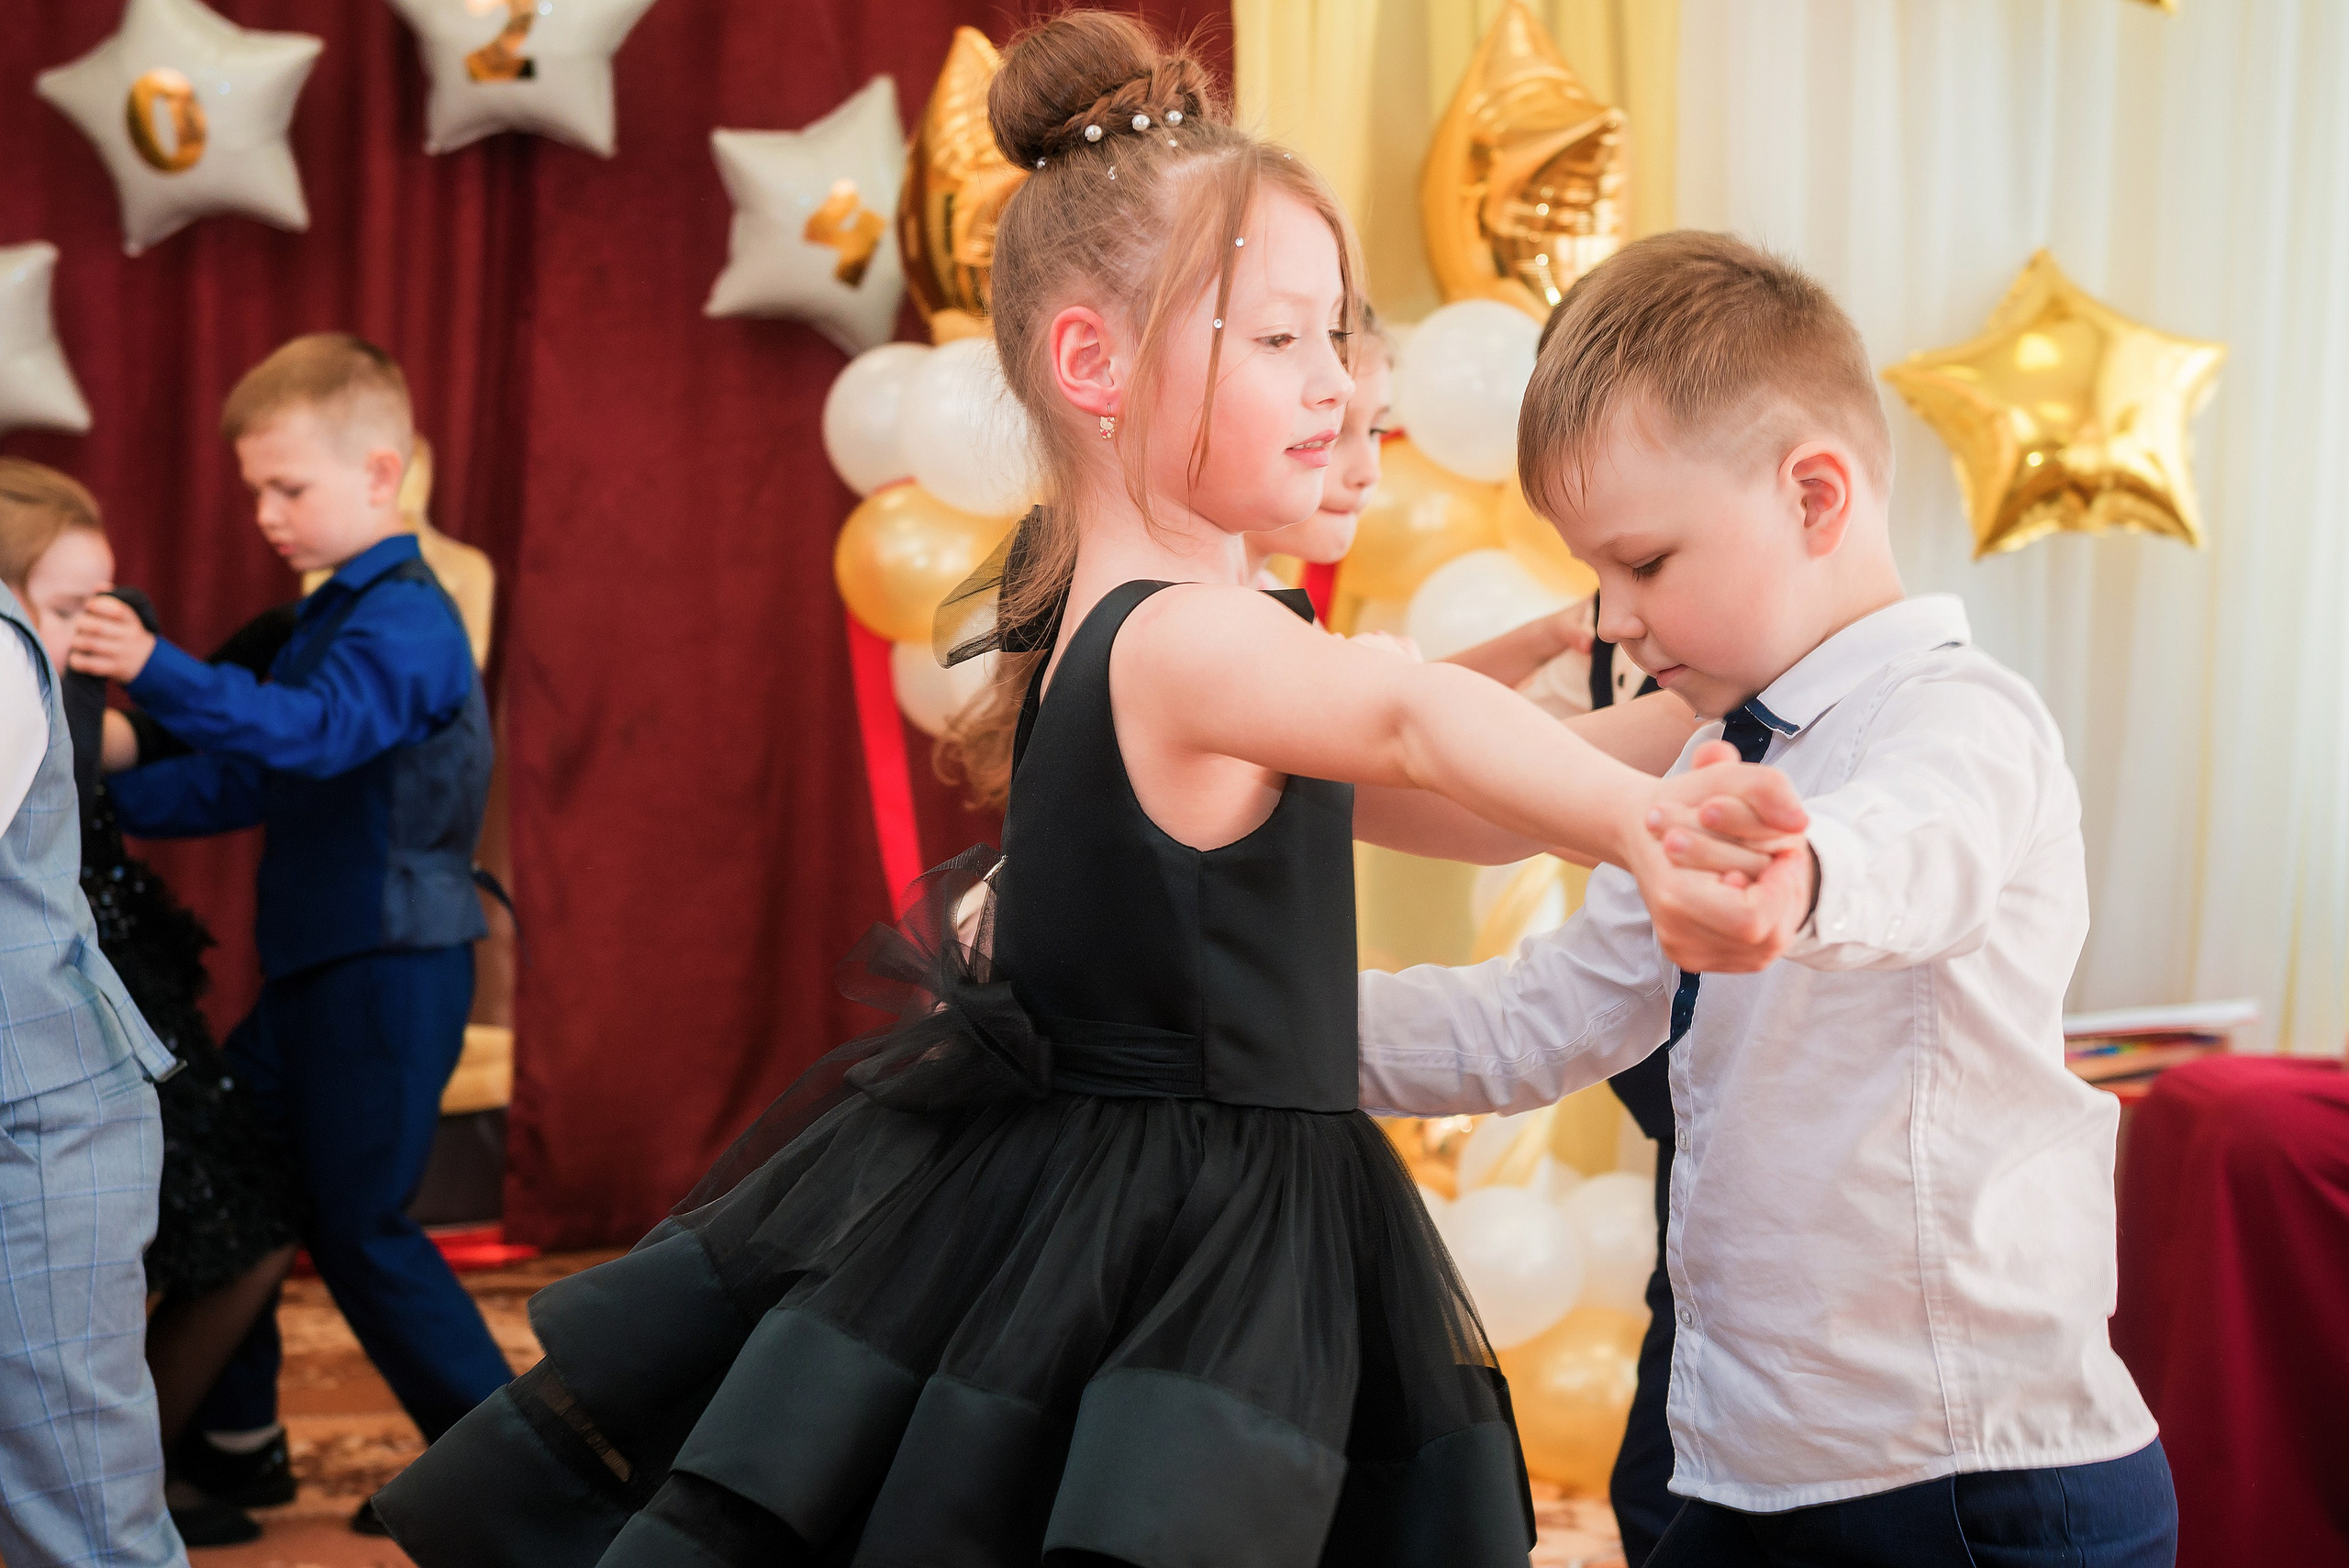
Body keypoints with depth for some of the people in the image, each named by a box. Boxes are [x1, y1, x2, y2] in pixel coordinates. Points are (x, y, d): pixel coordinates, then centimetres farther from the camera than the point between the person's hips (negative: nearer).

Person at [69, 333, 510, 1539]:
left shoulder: (405, 619, -16)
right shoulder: (333, 617, 15)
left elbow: (311, 733, -35)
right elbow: (250, 777, 17)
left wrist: (158, 672, -47)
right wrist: (108, 804, 7)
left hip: (390, 972, -10)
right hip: (317, 968, 10)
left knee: (359, 1227, -4)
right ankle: (232, 1439, 27)